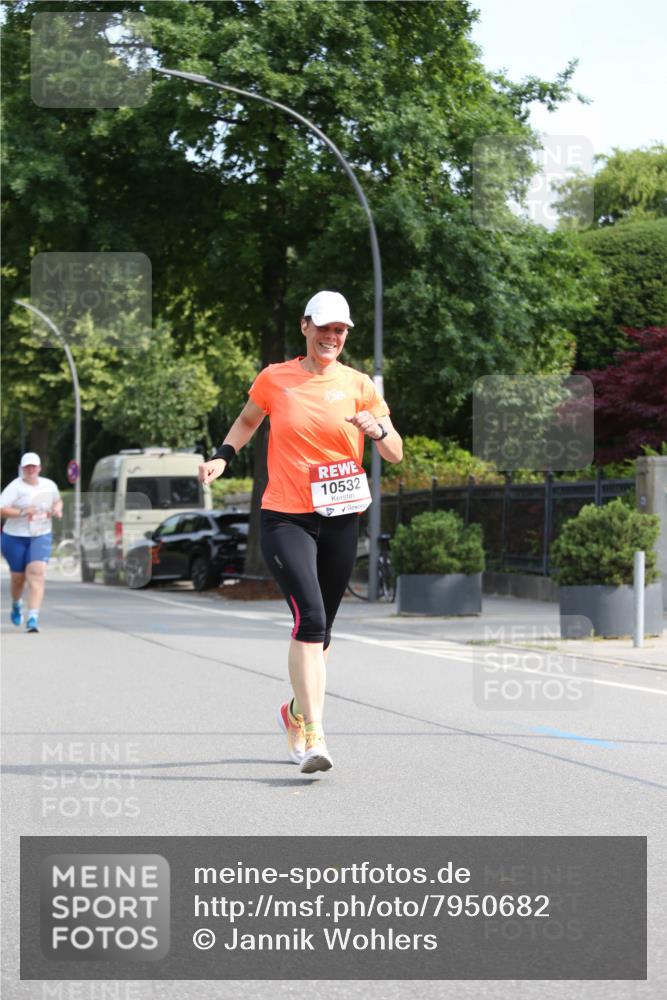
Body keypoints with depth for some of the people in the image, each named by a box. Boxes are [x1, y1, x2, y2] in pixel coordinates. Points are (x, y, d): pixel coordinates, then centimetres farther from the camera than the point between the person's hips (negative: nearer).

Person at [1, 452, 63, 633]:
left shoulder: (49, 485, 5)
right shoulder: (15, 487, -11)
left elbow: (58, 501, 26)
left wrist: (57, 509, 3)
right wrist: (23, 512, -28)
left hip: (41, 537, 2)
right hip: (15, 537, -2)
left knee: (37, 575, -17)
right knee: (18, 577, 11)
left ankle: (33, 618, -24)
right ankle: (16, 605, 46)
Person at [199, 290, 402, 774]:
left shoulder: (359, 385, 4)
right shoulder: (274, 379, 3)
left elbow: (396, 454, 3)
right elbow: (248, 420, 22)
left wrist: (378, 429, -18)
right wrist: (223, 456, 6)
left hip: (340, 521, 3)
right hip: (285, 519, -3)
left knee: (319, 628, 11)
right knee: (310, 617, -20)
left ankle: (297, 712, 37)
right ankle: (314, 736, -24)